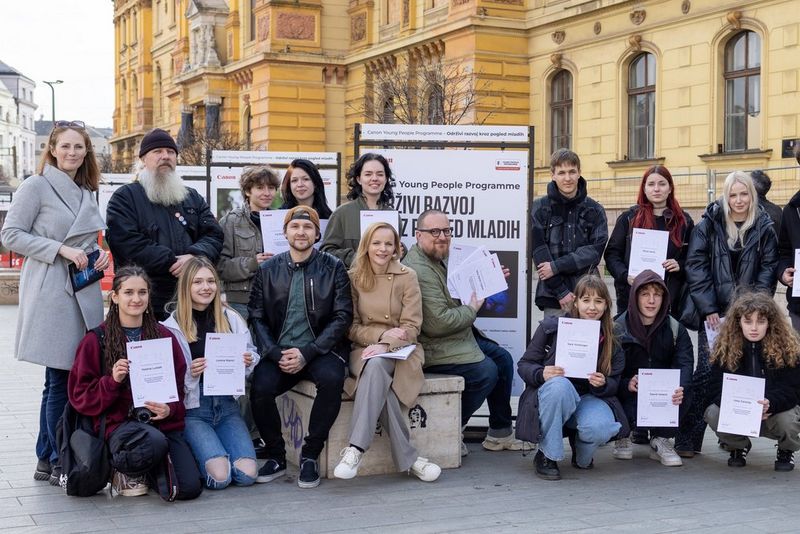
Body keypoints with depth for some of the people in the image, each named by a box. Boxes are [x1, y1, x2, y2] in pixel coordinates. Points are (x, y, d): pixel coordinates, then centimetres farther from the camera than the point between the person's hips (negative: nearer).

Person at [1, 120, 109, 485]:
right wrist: (61, 250, -15)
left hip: (84, 294, 7)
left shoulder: (86, 192, 17)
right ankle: (59, 463, 5)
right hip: (51, 293, -7)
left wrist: (99, 254, 6)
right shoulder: (36, 186, -4)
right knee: (59, 380, -5)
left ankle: (47, 460, 18)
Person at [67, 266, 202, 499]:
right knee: (155, 442, -38)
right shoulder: (97, 340, 5)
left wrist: (169, 409, -8)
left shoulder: (164, 336, 12)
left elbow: (180, 387, 14)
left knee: (190, 488, -18)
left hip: (163, 422, 3)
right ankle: (124, 473, -3)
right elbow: (80, 396, 3)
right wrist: (112, 381, -15)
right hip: (120, 423, -3)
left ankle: (145, 473, 15)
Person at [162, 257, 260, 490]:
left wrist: (248, 361, -7)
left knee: (247, 474, -12)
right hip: (192, 409, -3)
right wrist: (189, 373, -20)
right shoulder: (172, 326, -3)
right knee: (220, 476, -20)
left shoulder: (231, 318, 6)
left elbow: (252, 357, 15)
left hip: (226, 403, 4)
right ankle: (192, 455, 13)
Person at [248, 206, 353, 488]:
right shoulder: (268, 270, 9)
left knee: (331, 380, -33)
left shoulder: (333, 268, 3)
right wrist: (276, 354, -11)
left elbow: (343, 316, -3)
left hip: (320, 350, -1)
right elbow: (257, 317, 6)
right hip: (279, 351, 2)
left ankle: (310, 455, -13)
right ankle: (276, 456, -2)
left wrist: (307, 353, -13)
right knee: (260, 388, -27)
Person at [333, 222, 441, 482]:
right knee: (377, 375, -35)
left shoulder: (407, 277, 2)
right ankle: (407, 458, -34)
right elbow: (351, 327, 5)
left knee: (376, 366, -37)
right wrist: (382, 334, -12)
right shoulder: (353, 278, 6)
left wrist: (386, 345, -21)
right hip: (364, 350, 1)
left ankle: (356, 448, -42)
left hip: (400, 352, -1)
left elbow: (411, 327, -3)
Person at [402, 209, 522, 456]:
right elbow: (438, 323, -28)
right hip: (433, 348, -11)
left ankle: (500, 432, 20)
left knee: (502, 358, 12)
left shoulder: (438, 259, 12)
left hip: (459, 337, 12)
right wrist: (471, 310, -12)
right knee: (487, 371, -21)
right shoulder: (419, 270, -23)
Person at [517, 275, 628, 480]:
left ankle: (581, 456, 9)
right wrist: (541, 374, -27)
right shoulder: (552, 327, -9)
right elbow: (524, 365, -4)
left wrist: (602, 384, -20)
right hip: (550, 395, -2)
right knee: (559, 385, -39)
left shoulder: (612, 341, 0)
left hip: (588, 398, 2)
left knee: (600, 427, -33)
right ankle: (547, 455, -19)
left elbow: (614, 384, 5)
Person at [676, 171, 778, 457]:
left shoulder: (764, 228, 5)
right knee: (706, 371, -6)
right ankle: (687, 440, -2)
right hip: (714, 313, -2)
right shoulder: (709, 225, 1)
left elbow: (769, 269, 3)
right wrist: (708, 309, -9)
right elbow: (695, 266, -3)